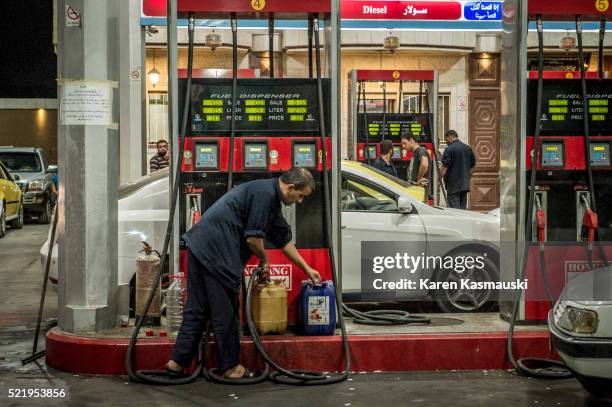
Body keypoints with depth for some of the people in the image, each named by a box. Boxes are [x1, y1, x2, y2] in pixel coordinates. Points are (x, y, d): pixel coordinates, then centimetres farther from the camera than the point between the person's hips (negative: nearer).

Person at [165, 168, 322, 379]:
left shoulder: (269, 196, 21)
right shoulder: (265, 193, -12)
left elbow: (284, 239, 30)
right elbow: (253, 237, -15)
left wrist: (307, 269, 33)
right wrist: (264, 259, 5)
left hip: (199, 246, 10)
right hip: (216, 252, -10)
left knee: (196, 309, 13)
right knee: (225, 312, 2)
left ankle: (178, 361, 14)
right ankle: (231, 366, 13)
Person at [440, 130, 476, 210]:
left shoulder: (449, 149, -11)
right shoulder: (468, 148, 12)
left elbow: (444, 167, -14)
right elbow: (472, 167, 17)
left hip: (453, 185, -7)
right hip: (465, 185, 7)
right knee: (463, 208, 11)